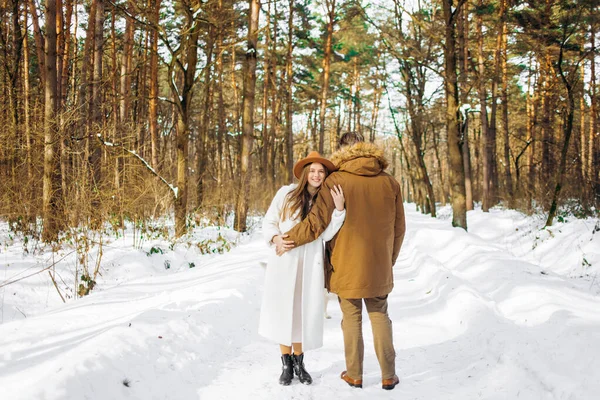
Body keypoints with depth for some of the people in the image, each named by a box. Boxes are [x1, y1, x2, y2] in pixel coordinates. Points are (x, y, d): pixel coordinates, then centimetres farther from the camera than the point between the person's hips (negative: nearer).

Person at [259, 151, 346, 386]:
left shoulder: (328, 200, 3)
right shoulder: (286, 194, -2)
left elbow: (327, 235, -8)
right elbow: (269, 222, 3)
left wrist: (339, 209, -18)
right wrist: (275, 238, -16)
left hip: (311, 264, 1)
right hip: (284, 262, -1)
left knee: (304, 312, 5)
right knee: (283, 311, 3)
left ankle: (299, 362, 22)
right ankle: (286, 364, 17)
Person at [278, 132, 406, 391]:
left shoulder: (336, 181, -11)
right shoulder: (389, 182, 0)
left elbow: (317, 223, -14)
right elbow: (398, 228, 6)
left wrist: (286, 239, 0)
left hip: (347, 264, -2)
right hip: (378, 264, 3)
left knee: (351, 318, 11)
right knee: (380, 316, 15)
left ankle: (354, 375, 20)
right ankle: (388, 376, 18)